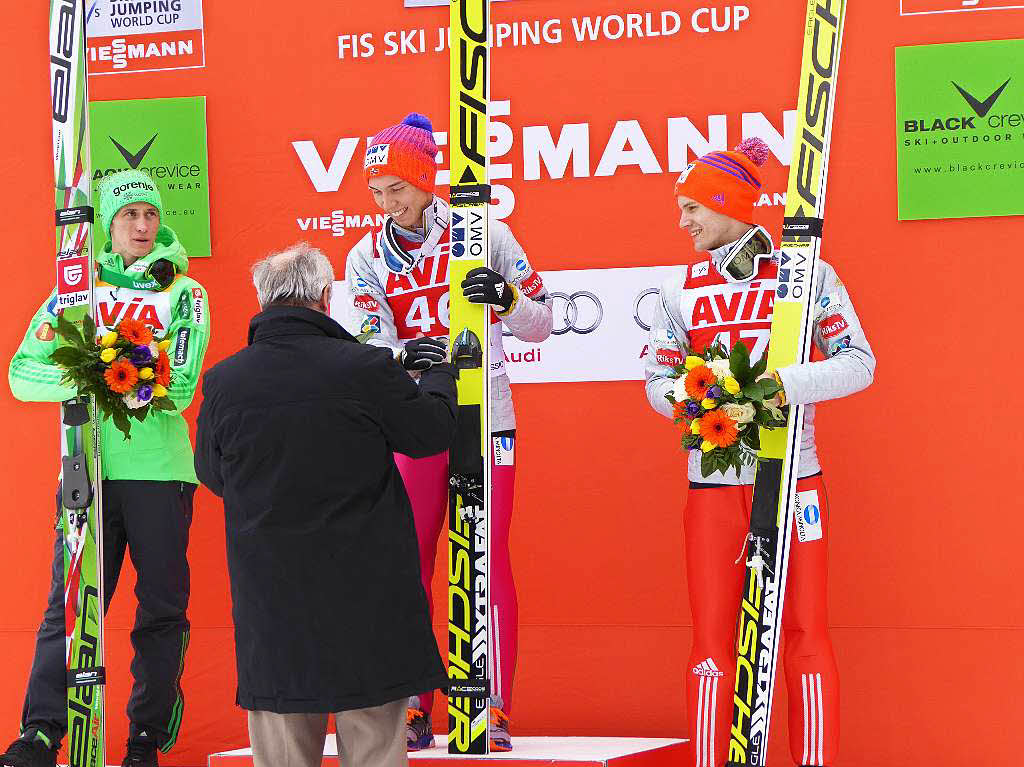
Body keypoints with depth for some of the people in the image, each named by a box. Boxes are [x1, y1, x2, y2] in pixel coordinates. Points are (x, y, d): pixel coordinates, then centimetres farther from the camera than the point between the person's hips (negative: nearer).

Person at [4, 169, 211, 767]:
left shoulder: (184, 293, 7)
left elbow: (179, 386, -8)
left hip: (159, 470, -1)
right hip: (87, 469, 1)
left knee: (162, 609, 2)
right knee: (71, 604, -2)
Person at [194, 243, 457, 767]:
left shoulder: (223, 381, -5)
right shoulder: (367, 369, -13)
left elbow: (211, 473, 10)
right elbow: (432, 433, 3)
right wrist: (441, 376, 23)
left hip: (270, 597, 2)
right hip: (366, 590, -2)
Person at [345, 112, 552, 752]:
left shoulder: (485, 235, -2)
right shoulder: (367, 257, 4)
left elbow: (541, 324, 0)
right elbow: (370, 346, -9)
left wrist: (507, 297, -21)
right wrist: (401, 357, -32)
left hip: (487, 420, -2)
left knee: (489, 560, -3)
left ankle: (495, 712, 3)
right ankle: (415, 709, 11)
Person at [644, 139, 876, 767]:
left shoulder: (809, 276, 1)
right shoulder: (682, 288, 10)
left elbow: (859, 363, -4)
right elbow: (658, 382, 9)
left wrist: (778, 384, -20)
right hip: (713, 483, 2)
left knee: (807, 634, -1)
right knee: (712, 638, 1)